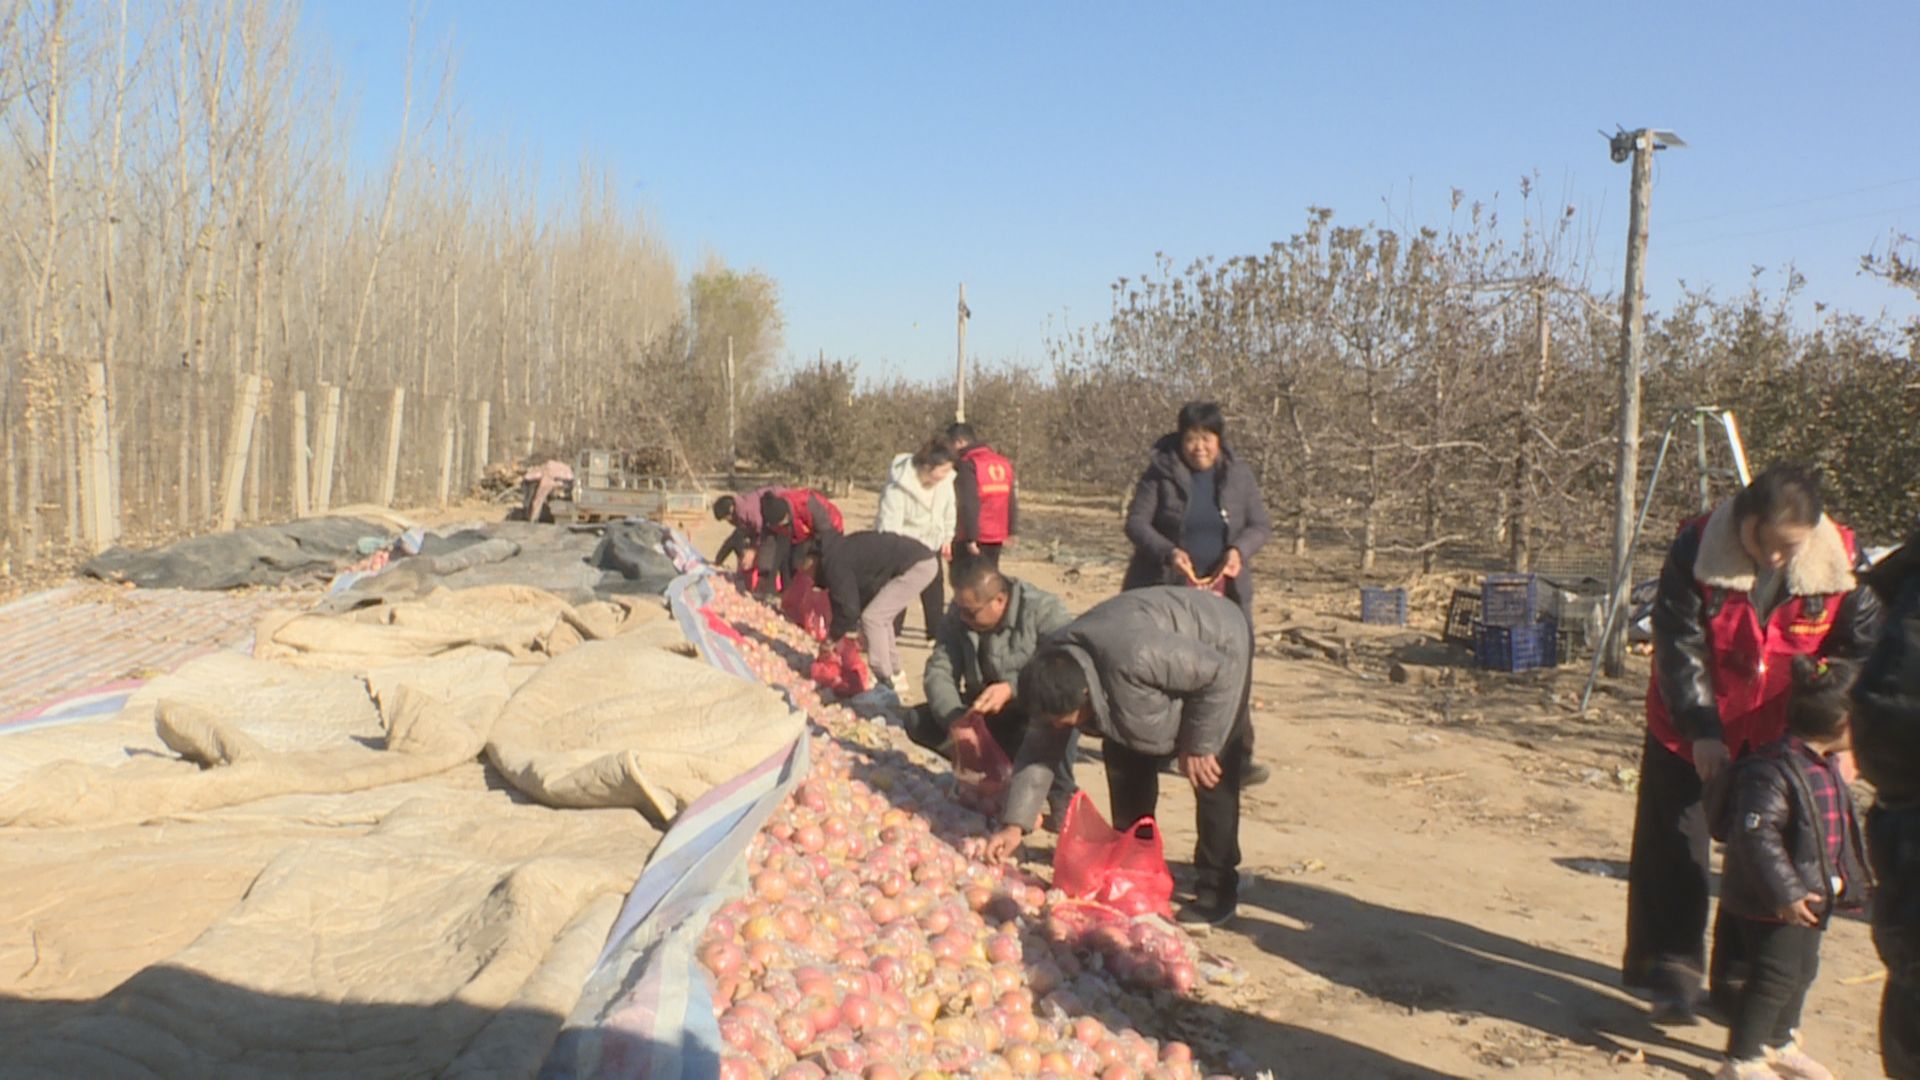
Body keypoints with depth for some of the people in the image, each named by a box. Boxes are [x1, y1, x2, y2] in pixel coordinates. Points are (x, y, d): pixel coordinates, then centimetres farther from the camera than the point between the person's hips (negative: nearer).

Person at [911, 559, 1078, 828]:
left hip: (1035, 717, -4)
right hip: (984, 715, 5)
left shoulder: (1044, 610, -21)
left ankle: (1062, 798, -16)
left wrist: (1011, 688, -48)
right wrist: (956, 719, -34)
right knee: (918, 722, -15)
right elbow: (938, 671, -15)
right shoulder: (958, 618, -7)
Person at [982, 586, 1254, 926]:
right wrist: (1015, 823, -18)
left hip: (1219, 648, -7)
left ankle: (1217, 888, -1)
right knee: (1124, 758, 2)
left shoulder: (1134, 658, -44)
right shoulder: (1053, 673, -20)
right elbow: (1039, 751, -11)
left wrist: (1197, 745, -23)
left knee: (1211, 775, -14)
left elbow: (1220, 673, -32)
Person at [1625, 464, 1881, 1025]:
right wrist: (1701, 731, -24)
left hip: (1778, 736, 2)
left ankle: (1740, 975, 25)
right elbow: (1678, 645, -18)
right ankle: (1672, 970, 12)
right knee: (1676, 852, 1)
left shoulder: (1841, 564, -15)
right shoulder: (1697, 548, -21)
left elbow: (1861, 649, -7)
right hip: (1691, 730, -2)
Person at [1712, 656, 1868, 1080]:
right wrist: (1785, 892, -28)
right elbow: (1756, 834, -28)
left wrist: (1853, 882, 24)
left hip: (1812, 897, 10)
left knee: (1802, 970, 20)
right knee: (1774, 977, -4)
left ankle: (1779, 1044, 39)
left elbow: (1841, 832, 20)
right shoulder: (1774, 770, -25)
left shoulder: (1827, 768, 7)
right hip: (1772, 903, -10)